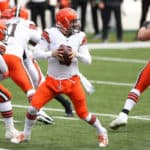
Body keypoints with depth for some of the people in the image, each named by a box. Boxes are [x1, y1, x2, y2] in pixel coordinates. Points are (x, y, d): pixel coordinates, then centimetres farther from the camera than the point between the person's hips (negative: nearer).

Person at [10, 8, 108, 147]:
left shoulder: (80, 36, -4)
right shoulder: (51, 34, -11)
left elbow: (88, 60, -4)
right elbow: (36, 53, -12)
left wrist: (76, 55, -24)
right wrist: (51, 54, -29)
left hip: (72, 81, 0)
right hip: (52, 81, 0)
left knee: (83, 113, 2)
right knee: (34, 106, -8)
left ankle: (101, 132, 29)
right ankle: (26, 134, 16)